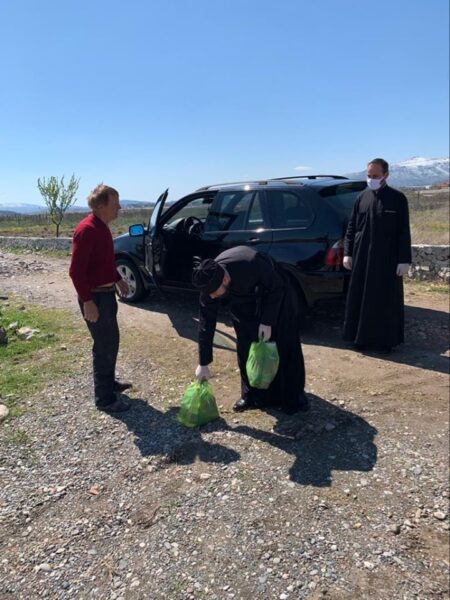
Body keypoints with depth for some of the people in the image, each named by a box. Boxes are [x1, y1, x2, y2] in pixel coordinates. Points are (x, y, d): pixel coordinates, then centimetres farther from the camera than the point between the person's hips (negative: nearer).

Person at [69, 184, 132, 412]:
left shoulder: (102, 227, 9)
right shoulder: (87, 230, -21)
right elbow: (76, 270, -23)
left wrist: (118, 279, 19)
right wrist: (87, 301, -24)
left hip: (106, 293, 10)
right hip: (94, 297, -10)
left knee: (110, 341, 20)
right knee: (105, 346, -1)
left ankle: (109, 382, 38)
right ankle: (104, 398, 12)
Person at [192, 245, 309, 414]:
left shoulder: (252, 264, -43)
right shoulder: (209, 282, -28)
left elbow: (277, 287, -23)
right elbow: (206, 323, -19)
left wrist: (267, 321, -25)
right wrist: (203, 364, -16)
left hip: (276, 293, -3)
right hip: (244, 301, 3)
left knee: (284, 346, -1)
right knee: (246, 347, -1)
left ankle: (293, 396, 14)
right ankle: (252, 394, 16)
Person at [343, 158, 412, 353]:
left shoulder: (398, 199, -3)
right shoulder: (362, 198, 6)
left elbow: (404, 232, -5)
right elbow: (351, 227, 9)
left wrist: (404, 260, -9)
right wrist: (348, 253, 3)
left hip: (387, 259, -3)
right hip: (362, 257, 3)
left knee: (385, 300, 3)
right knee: (360, 298, 7)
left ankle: (384, 340, 14)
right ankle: (362, 337, 21)